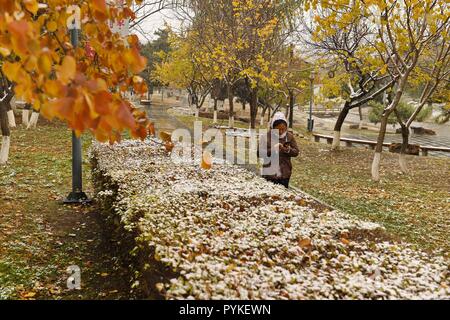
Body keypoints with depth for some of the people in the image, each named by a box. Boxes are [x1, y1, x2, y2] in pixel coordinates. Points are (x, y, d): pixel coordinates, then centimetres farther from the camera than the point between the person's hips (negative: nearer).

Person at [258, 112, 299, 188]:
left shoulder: (289, 136, 3)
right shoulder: (266, 137, -5)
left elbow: (296, 152, 5)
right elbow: (259, 153, -9)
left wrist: (287, 150, -15)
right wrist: (272, 150, -22)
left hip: (284, 174, 3)